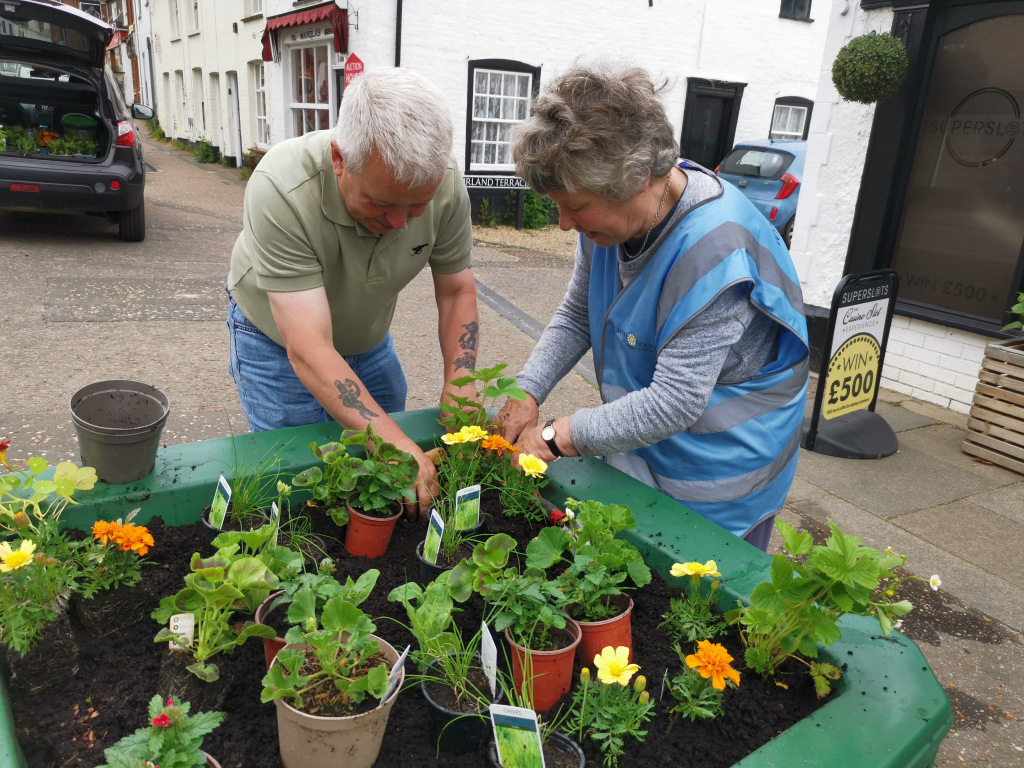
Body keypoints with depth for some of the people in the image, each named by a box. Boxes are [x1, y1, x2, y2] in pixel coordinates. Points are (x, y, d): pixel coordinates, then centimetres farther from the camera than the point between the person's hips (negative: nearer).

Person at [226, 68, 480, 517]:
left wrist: (459, 388, -24)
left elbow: (457, 291, -11)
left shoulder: (444, 183, -25)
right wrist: (393, 442, -47)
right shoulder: (281, 190, -38)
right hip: (279, 340, -4)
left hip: (368, 336, 4)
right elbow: (309, 351, -40)